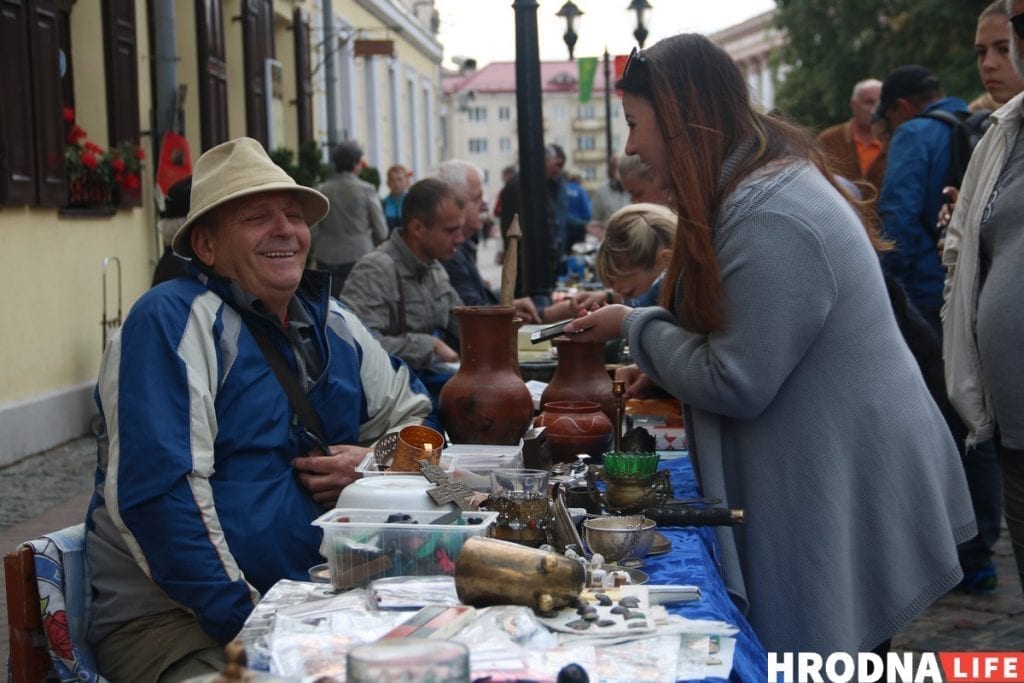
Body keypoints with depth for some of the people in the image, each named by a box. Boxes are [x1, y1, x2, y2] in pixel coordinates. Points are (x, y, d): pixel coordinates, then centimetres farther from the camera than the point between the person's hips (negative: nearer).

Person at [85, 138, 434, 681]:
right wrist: (248, 622, -23)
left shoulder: (331, 324, 12)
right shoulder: (171, 322, -10)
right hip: (176, 617, -6)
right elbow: (155, 493, -20)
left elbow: (414, 416, 22)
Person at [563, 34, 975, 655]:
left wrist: (636, 327, -8)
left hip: (844, 495, -10)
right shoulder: (765, 182, 9)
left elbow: (735, 384, -22)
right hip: (823, 476, 10)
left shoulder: (768, 216, -24)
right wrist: (664, 369, 10)